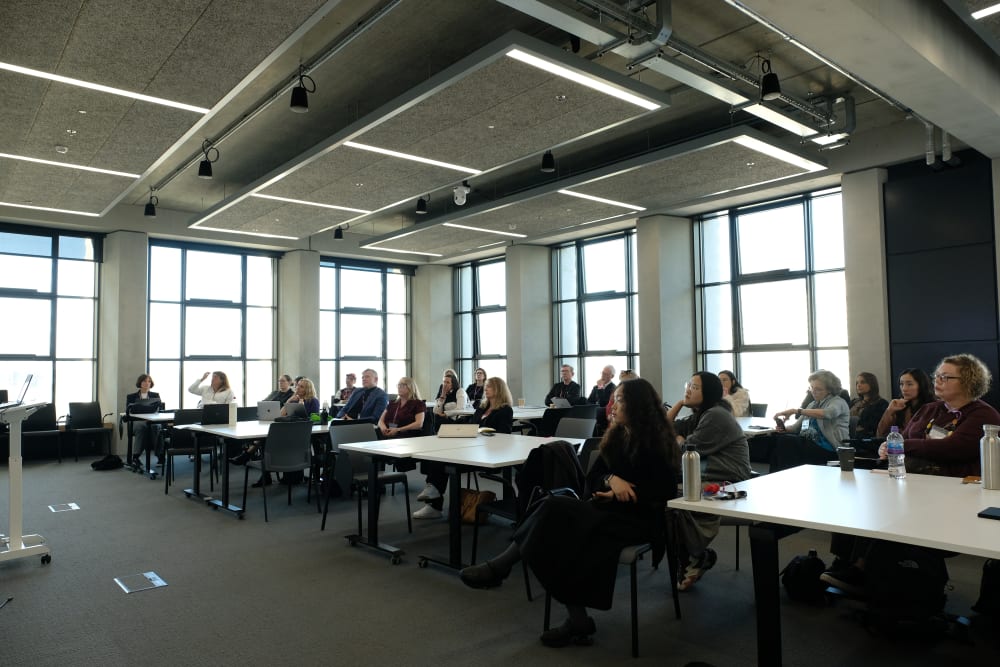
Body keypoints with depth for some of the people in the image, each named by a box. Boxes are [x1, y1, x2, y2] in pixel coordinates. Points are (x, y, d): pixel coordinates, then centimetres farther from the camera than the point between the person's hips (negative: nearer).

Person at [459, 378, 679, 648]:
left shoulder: (657, 441, -5)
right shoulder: (617, 435, 14)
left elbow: (667, 490, -10)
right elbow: (594, 476, 10)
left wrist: (623, 492, -16)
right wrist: (611, 479, -12)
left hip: (636, 517, -7)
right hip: (606, 507, 7)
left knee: (556, 511, -27)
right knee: (556, 510, -24)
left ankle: (500, 567, -17)